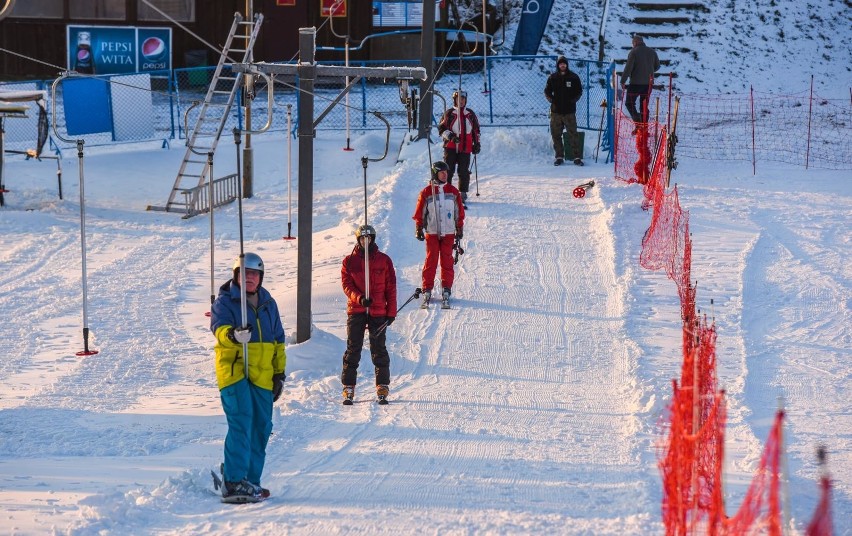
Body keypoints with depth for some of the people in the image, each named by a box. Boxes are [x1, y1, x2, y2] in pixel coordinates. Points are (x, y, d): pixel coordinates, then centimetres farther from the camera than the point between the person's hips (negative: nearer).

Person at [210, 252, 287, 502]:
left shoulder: (268, 304, 17)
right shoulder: (224, 302, 0)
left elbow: (278, 341, 23)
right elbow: (220, 328, -19)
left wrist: (279, 373, 19)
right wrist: (233, 335, -41)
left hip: (262, 376, 6)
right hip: (233, 372, -6)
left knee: (261, 427, 6)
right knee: (241, 423, -17)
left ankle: (250, 480, 15)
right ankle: (233, 482, -19)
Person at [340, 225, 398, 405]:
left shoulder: (384, 260, 6)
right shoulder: (349, 261, 6)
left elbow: (391, 287, 6)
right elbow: (346, 284, -1)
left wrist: (391, 312, 2)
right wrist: (359, 298, -19)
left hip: (378, 311, 0)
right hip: (356, 310, 0)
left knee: (378, 349, 1)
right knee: (353, 349, 1)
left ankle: (382, 387, 7)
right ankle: (348, 388, 5)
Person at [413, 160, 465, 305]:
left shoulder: (453, 191, 5)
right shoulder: (426, 192, -3)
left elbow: (459, 212, 11)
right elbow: (419, 213, 2)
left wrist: (460, 229, 9)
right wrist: (418, 229, -1)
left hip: (448, 233, 2)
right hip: (431, 232, -2)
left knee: (447, 261, 2)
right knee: (431, 260, -3)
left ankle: (446, 289, 9)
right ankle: (427, 290, 1)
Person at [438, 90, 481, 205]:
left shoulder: (471, 114, 13)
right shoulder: (448, 113, 5)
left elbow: (476, 130, 21)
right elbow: (441, 129, 2)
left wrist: (477, 144, 17)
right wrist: (450, 136, -14)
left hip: (465, 148, 2)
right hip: (450, 147, -2)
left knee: (464, 172, 0)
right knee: (448, 170, -6)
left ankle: (463, 194, 7)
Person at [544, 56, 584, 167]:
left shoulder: (573, 77, 3)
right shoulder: (552, 78, 6)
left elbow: (579, 91, 10)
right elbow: (547, 91, 15)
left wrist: (573, 101, 0)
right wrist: (552, 100, 2)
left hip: (569, 111, -2)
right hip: (556, 111, 2)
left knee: (573, 134, -6)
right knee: (556, 135, 3)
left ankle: (577, 157, -2)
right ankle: (559, 156, 12)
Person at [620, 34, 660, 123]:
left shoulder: (634, 52, -9)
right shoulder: (652, 52, 8)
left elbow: (628, 68, -13)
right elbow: (657, 66, 17)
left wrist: (623, 81, -9)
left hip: (636, 83, -5)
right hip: (648, 83, 5)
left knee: (629, 103, 4)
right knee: (644, 106, 13)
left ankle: (636, 118, -18)